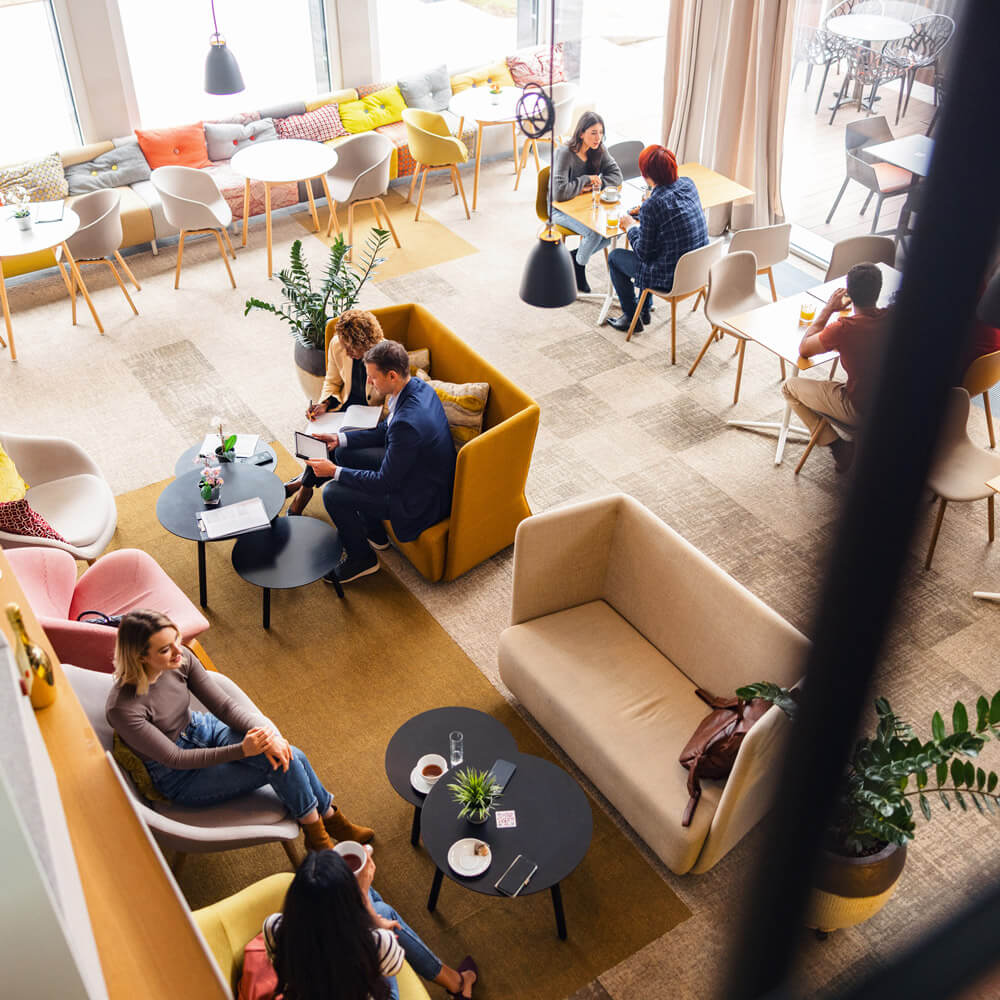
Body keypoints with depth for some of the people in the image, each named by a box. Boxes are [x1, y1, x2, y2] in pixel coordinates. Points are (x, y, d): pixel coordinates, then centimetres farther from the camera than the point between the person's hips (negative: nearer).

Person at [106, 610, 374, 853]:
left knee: (289, 757, -16)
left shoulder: (180, 659, -16)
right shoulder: (123, 709, -31)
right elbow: (174, 758, -24)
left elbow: (224, 705, -9)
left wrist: (265, 732, -26)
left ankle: (331, 818, 6)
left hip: (203, 730, 5)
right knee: (281, 766, -19)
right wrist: (242, 750, -28)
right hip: (179, 777, -5)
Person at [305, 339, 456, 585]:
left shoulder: (407, 422, -36)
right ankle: (372, 532, 30)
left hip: (421, 500, -10)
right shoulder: (418, 387, -6)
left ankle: (361, 558, 15)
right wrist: (340, 438, 1)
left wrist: (334, 471, -17)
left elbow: (384, 483, -26)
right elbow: (383, 431, 10)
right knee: (343, 453, 14)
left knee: (333, 493, -9)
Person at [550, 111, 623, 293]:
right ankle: (579, 266, 4)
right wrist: (586, 180, -23)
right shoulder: (565, 154, -25)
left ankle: (574, 256, 8)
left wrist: (593, 185, -19)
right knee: (594, 233, -28)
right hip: (561, 209, -6)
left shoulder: (599, 150, -5)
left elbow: (616, 176, -2)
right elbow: (559, 192, -35)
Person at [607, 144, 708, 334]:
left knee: (615, 257, 16)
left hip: (670, 279, -7)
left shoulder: (651, 206, -25)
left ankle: (632, 318, 27)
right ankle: (645, 310, 44)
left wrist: (631, 227, 0)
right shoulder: (688, 184, -3)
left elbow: (643, 253, -16)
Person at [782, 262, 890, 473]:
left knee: (789, 387, 9)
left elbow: (804, 349, -9)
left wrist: (827, 310, -4)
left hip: (860, 412, -6)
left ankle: (839, 448, 10)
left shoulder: (844, 329, -27)